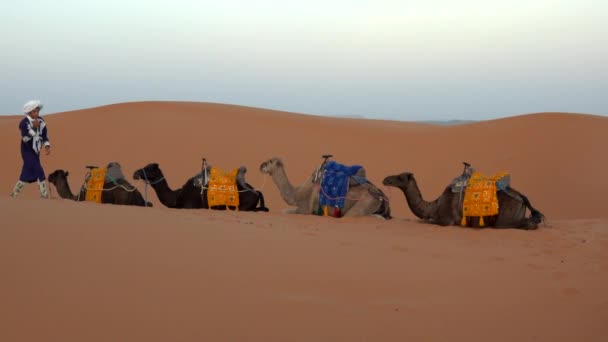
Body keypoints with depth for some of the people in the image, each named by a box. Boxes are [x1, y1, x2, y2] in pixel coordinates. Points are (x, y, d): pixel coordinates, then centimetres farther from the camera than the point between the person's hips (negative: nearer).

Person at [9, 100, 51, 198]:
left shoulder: (41, 121, -1)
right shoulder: (24, 123, -18)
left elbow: (45, 135, 4)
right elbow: (25, 138, -24)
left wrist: (47, 146, -12)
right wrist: (34, 128, -32)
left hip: (36, 152, 7)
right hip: (27, 152, -7)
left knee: (26, 175, 12)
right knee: (39, 173, -14)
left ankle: (14, 193, 24)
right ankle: (44, 194, -9)